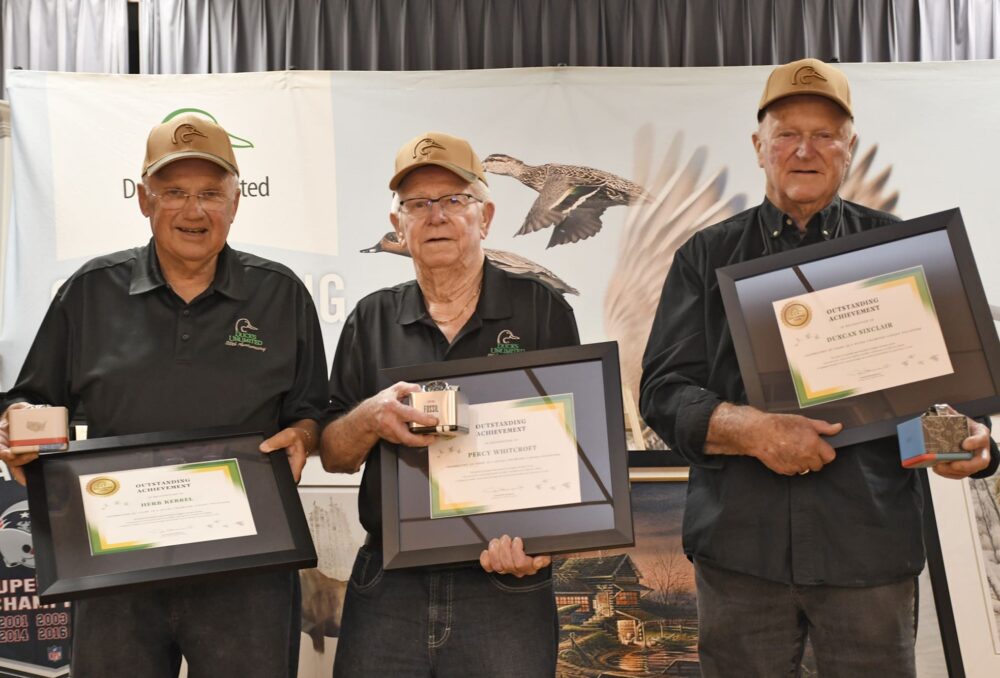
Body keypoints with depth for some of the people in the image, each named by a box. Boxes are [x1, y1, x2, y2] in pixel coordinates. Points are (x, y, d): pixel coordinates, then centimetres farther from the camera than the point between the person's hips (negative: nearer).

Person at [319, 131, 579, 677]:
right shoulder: (371, 320, 7)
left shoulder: (541, 310, -1)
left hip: (506, 589, -2)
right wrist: (371, 418, -13)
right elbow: (333, 455, 8)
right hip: (387, 586, 2)